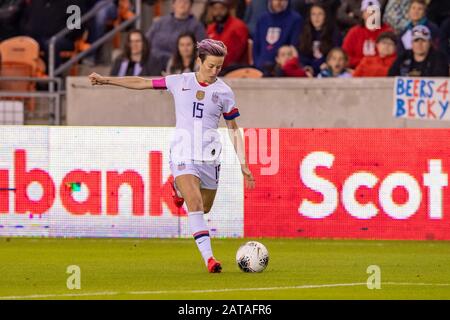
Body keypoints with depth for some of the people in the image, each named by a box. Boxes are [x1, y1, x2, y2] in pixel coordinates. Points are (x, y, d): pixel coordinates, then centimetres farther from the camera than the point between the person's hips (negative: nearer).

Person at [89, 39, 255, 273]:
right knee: (195, 206, -20)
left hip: (209, 156, 2)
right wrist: (106, 80, 10)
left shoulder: (224, 92, 3)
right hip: (182, 155, -2)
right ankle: (209, 258, -22)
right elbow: (141, 83, 10)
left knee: (204, 209, 13)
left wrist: (243, 164, 5)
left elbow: (233, 129, 10)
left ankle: (179, 189, 46)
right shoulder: (180, 82, 2)